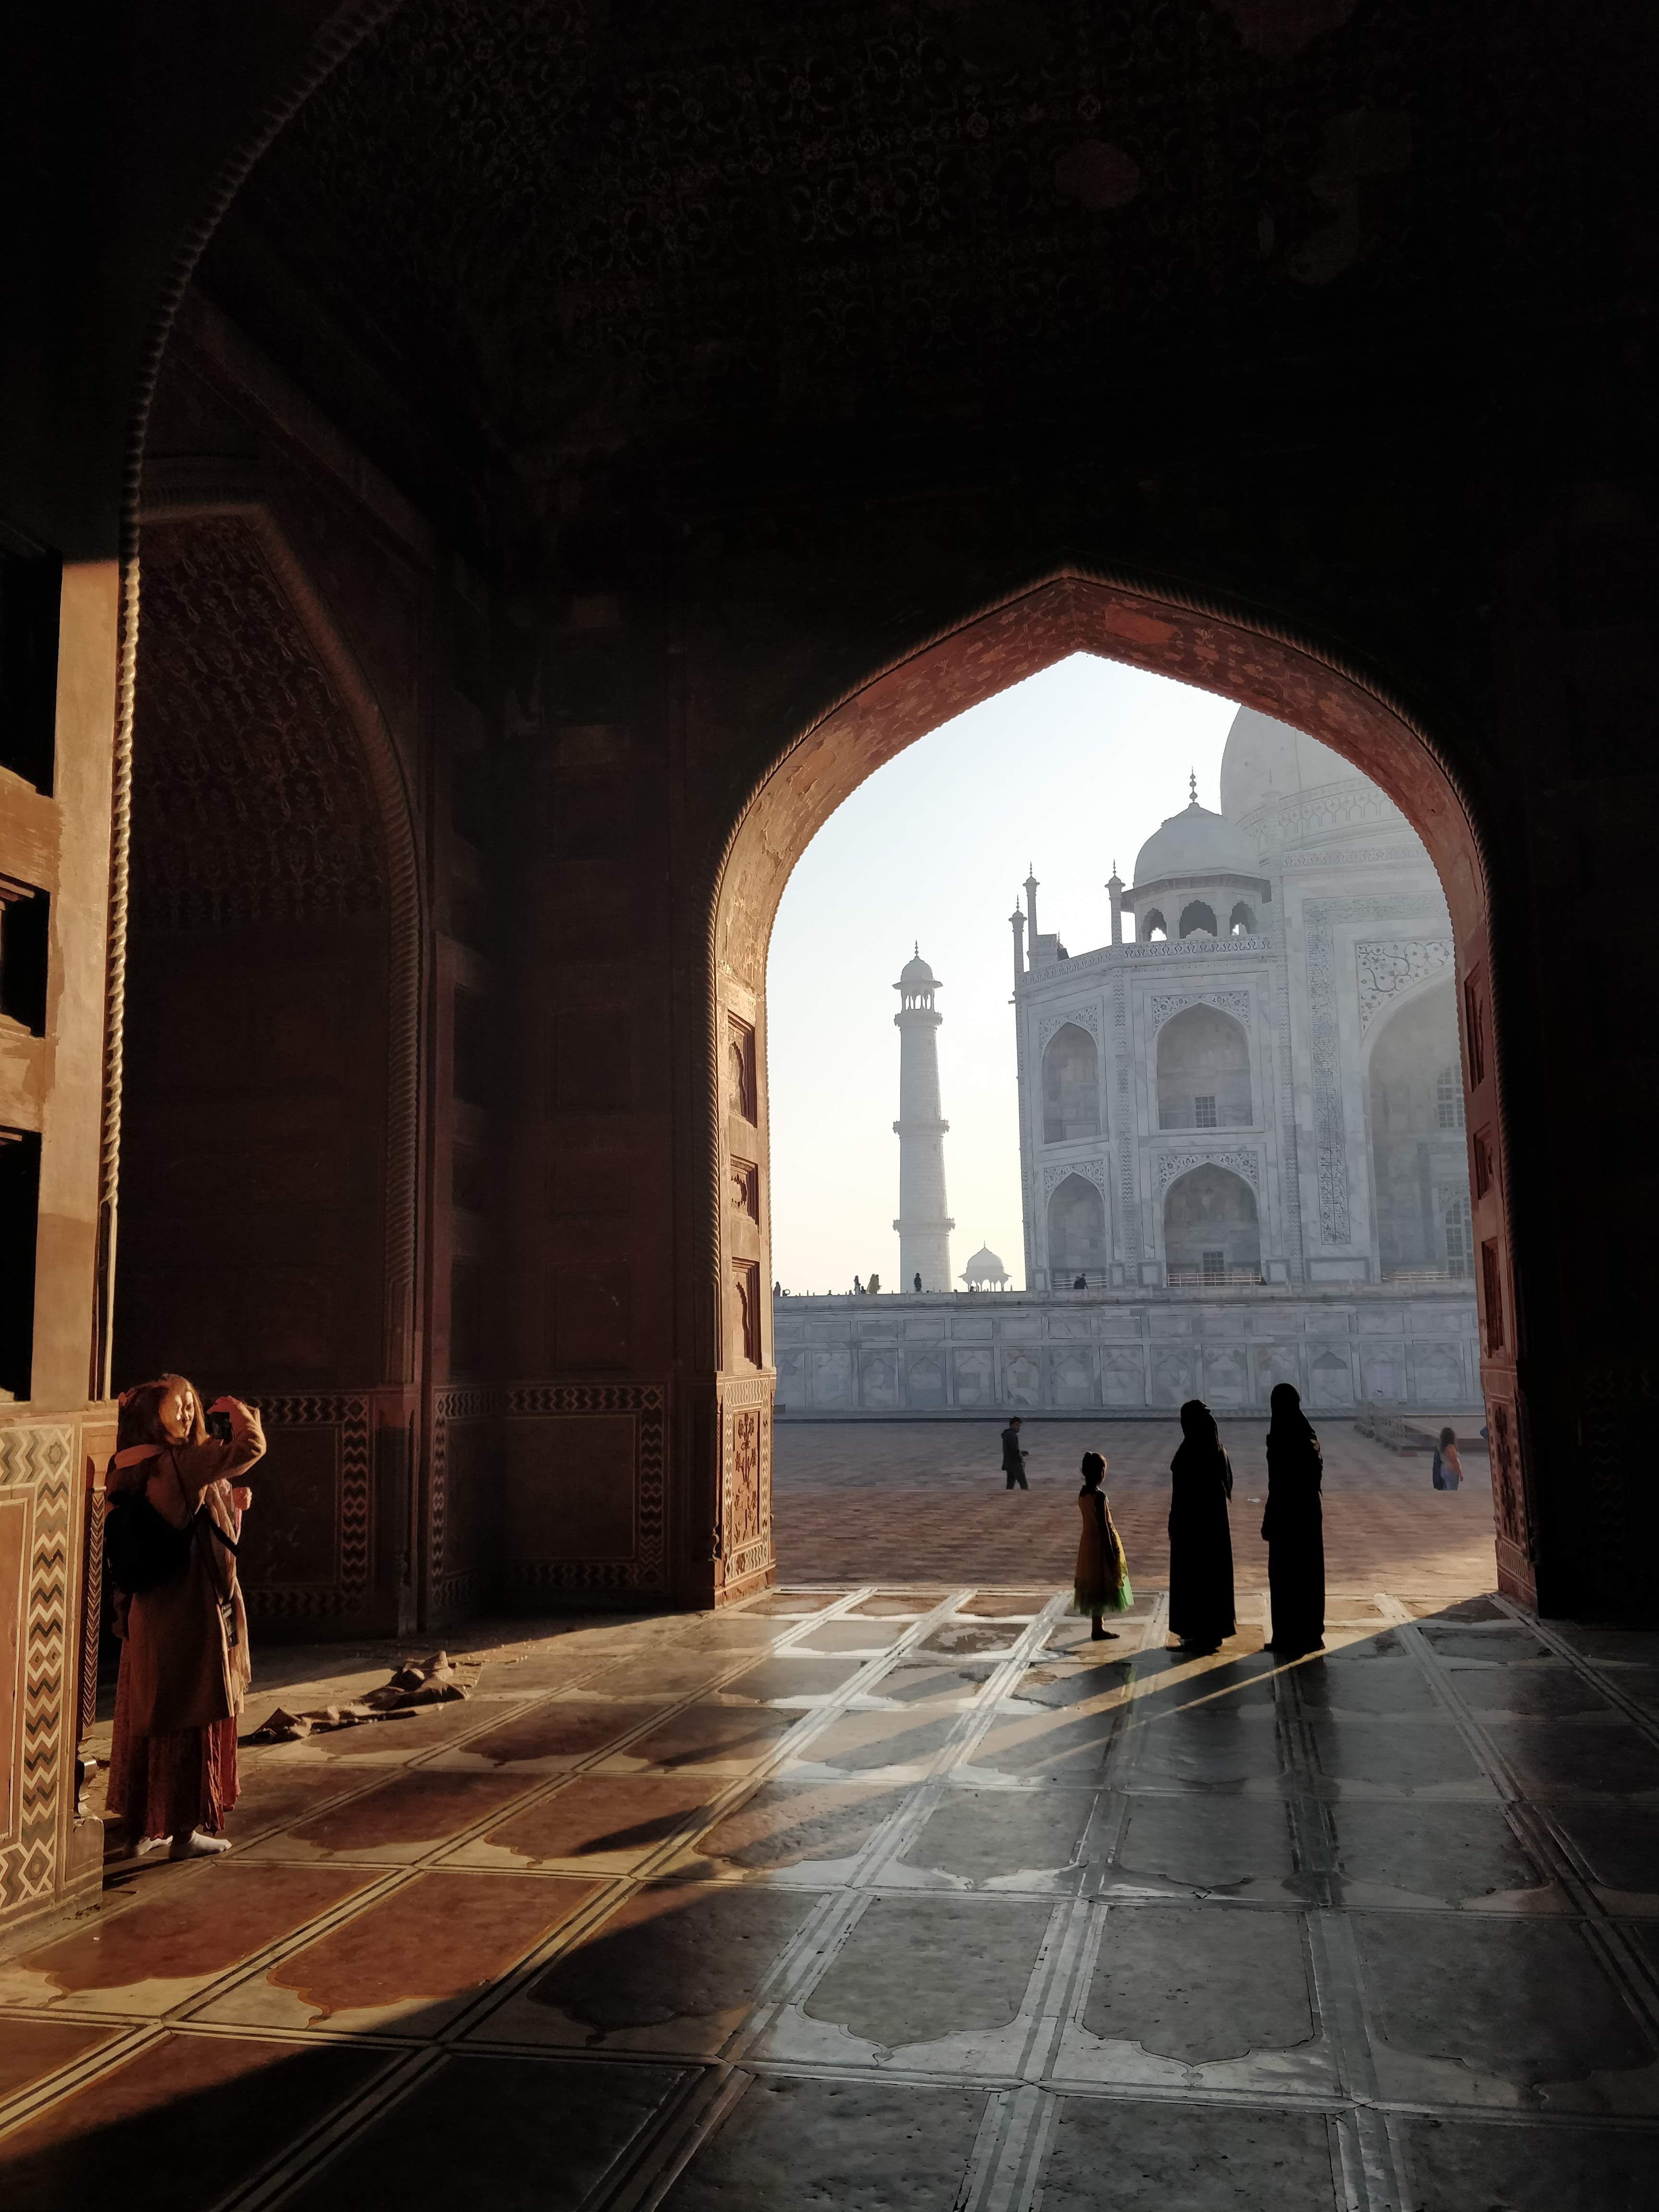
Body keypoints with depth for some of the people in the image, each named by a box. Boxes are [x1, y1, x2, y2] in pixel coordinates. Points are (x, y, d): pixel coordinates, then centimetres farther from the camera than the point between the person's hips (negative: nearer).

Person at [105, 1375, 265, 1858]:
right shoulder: (182, 1462, -18)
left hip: (148, 1611, 8)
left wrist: (231, 1504, 14)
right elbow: (250, 1446, -18)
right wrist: (238, 1411, 0)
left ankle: (141, 1823, 26)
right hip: (191, 1610, -8)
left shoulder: (135, 1472, 8)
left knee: (147, 1713, 16)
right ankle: (186, 1830, 8)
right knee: (192, 1718, 1)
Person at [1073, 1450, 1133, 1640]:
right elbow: (1103, 1526, -20)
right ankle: (1098, 1629, 7)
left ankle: (1098, 1626, 23)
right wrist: (1111, 1553, -15)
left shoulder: (1083, 1494, 3)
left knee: (1093, 1585, 14)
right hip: (1100, 1544, -8)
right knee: (1101, 1585, 1)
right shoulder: (1099, 1496, -22)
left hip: (1089, 1543, 8)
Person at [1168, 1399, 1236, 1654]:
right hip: (1214, 1517, 9)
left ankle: (1201, 1634, 5)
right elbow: (1227, 1482, 12)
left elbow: (1184, 1491, -20)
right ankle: (1214, 1629, 22)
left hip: (1193, 1519, -9)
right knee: (1213, 1571, 15)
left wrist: (1175, 1524, -13)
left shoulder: (1190, 1451, -20)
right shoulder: (1215, 1448, 5)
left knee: (1194, 1575, 0)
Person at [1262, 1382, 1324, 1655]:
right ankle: (1311, 1635, 21)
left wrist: (1269, 1522, -12)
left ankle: (1289, 1638, 5)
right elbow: (1316, 1471, 12)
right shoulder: (1307, 1435, 6)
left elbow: (1278, 1485, -19)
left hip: (1288, 1514, -8)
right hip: (1309, 1512, 8)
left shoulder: (1280, 1438, -18)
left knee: (1285, 1575, 0)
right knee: (1308, 1573, 14)